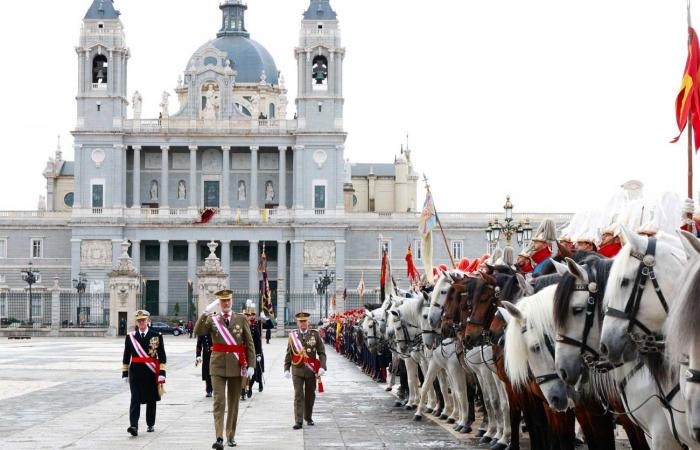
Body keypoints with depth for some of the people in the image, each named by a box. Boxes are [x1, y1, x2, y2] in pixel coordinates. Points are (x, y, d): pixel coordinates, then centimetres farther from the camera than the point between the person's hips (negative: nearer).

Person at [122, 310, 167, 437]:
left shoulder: (157, 336, 1)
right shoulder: (130, 336, 6)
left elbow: (162, 356, -1)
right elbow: (126, 357, 10)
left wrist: (162, 373, -7)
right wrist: (125, 373, 7)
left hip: (151, 373, 0)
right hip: (135, 372, 0)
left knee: (151, 400, 9)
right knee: (135, 399, -10)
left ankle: (151, 424, 24)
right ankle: (133, 426, -18)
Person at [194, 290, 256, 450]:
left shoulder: (241, 320, 5)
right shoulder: (211, 319, 4)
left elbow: (250, 344, 4)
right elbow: (198, 332, -14)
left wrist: (251, 365, -4)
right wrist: (206, 312, -21)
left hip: (236, 366, 1)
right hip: (218, 365, -1)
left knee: (233, 402, 9)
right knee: (219, 401, -10)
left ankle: (231, 436, 21)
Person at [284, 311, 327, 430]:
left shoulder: (315, 334, 2)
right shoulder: (292, 335, 3)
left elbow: (321, 352, 0)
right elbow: (289, 354, 6)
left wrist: (322, 367, -11)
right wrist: (286, 369, -1)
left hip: (311, 370, 1)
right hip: (297, 370, -1)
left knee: (310, 395, 11)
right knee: (298, 395, -8)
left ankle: (308, 418, 29)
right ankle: (298, 421, -11)